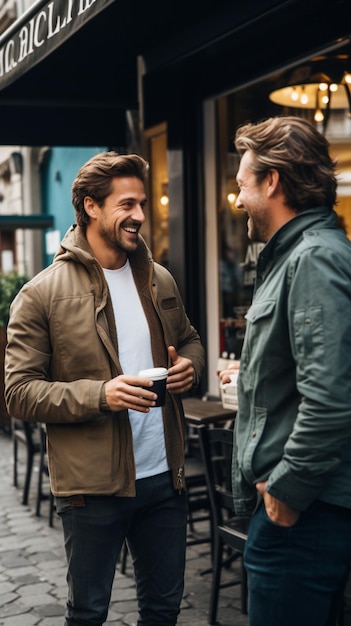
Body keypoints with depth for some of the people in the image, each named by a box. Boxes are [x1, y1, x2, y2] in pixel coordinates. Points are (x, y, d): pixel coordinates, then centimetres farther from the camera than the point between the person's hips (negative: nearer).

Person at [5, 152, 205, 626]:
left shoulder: (160, 280, 7)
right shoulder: (42, 295, -10)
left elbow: (189, 339, 23)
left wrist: (189, 365, -1)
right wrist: (99, 395, -23)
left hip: (165, 477, 5)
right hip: (93, 486, -5)